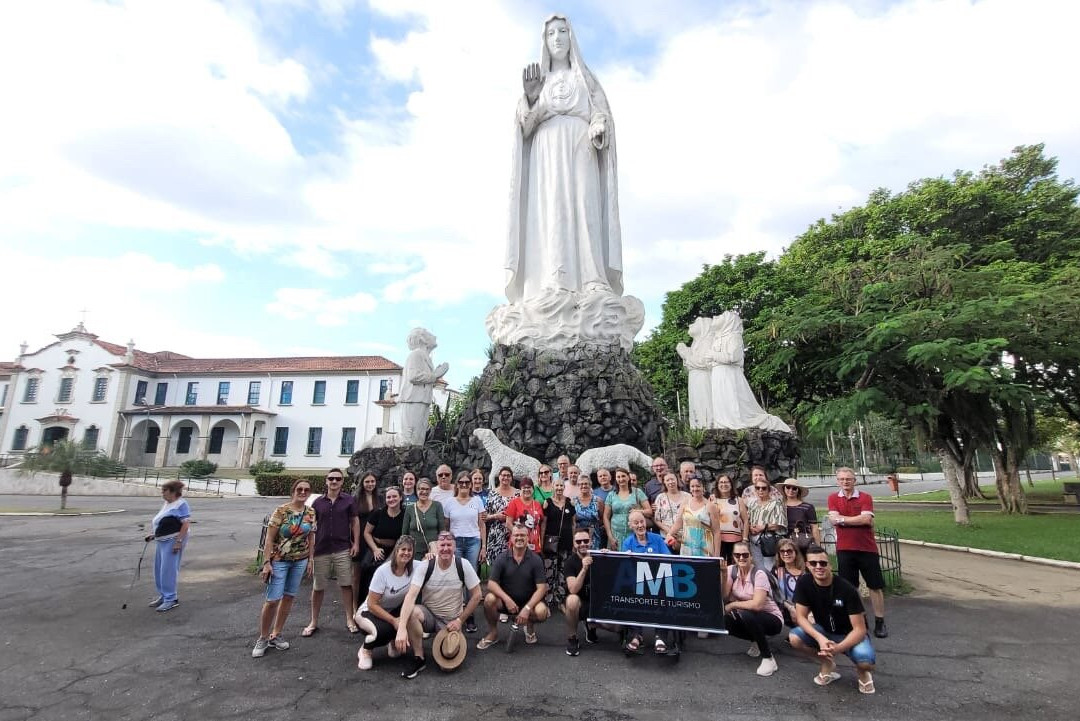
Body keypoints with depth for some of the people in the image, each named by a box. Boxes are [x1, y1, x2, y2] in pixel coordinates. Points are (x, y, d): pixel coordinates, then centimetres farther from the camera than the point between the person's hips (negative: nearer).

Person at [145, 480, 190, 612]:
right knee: (158, 570, 15)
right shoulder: (166, 504, 15)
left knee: (168, 570, -8)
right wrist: (153, 535, 14)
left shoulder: (181, 504, -13)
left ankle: (171, 599, 1)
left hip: (173, 541, -10)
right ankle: (163, 596, 28)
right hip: (161, 540, 10)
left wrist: (178, 541, -23)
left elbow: (186, 524, -20)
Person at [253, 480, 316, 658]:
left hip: (300, 561, 4)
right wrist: (266, 563, -15)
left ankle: (275, 635, 26)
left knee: (289, 597, 11)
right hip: (279, 560, -4)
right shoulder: (281, 511, -12)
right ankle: (262, 639, 16)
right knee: (272, 600, -4)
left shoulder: (311, 513, 0)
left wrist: (311, 559, 7)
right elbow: (269, 538, -11)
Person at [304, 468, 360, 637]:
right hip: (321, 550, 1)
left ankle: (349, 620, 16)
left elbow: (355, 522, 3)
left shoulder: (349, 500, 0)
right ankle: (313, 622, 26)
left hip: (343, 549, -1)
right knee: (317, 587, 10)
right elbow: (311, 525, 9)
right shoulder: (318, 502, 4)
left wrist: (356, 543, -4)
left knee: (346, 585, 4)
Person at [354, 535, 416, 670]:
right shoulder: (383, 571, -25)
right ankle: (365, 650, -1)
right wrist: (394, 620, -27)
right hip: (369, 612, -4)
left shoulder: (414, 568, -13)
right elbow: (372, 604, -22)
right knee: (385, 630, -36)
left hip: (395, 611, 4)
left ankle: (394, 643, 6)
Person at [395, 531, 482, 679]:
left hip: (451, 621, 0)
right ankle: (419, 658, -11)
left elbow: (476, 595, -5)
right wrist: (402, 628, -40)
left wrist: (460, 620, -8)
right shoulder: (424, 566, -17)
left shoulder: (463, 565, -15)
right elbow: (411, 595, -29)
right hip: (429, 615, 0)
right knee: (411, 612, -33)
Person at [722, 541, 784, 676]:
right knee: (723, 621, -20)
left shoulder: (759, 574, -21)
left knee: (745, 614, -34)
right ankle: (757, 641, 9)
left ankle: (768, 658, -15)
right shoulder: (732, 570, -5)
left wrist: (732, 605, -20)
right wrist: (724, 574, -26)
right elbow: (724, 597, -14)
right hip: (749, 618, 6)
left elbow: (757, 605, -31)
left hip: (772, 619, -6)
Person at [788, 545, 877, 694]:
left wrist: (837, 648, -40)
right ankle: (828, 663, 6)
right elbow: (801, 617, -15)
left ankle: (863, 671, 6)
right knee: (794, 638, -25)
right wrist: (820, 638, -33)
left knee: (865, 662, -35)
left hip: (849, 634, -3)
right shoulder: (803, 583, -18)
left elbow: (859, 629, -24)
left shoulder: (847, 589, -26)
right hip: (824, 631, 3)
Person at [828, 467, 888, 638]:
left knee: (875, 586, 6)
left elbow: (867, 519, -16)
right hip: (844, 549, 1)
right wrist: (859, 520, -12)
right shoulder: (833, 498, 3)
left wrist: (843, 519, -11)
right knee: (849, 587, 9)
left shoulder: (865, 497, -2)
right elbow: (833, 519, -10)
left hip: (867, 547, -1)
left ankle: (880, 622, 18)